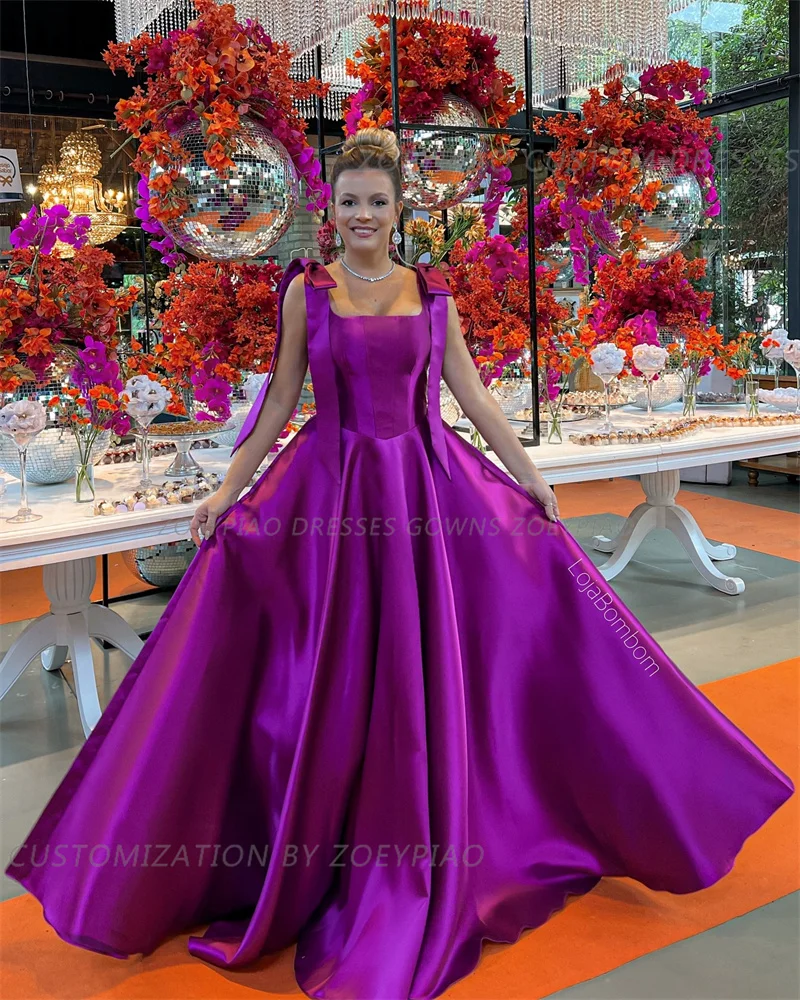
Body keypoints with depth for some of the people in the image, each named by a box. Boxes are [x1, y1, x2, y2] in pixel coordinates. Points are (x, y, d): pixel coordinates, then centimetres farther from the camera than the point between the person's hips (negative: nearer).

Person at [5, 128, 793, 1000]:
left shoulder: (431, 292, 7)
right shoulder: (305, 290, 4)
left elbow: (471, 394, 9)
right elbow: (280, 400, 6)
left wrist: (528, 475, 6)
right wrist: (229, 487, 0)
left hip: (427, 485, 1)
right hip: (331, 489, -1)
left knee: (429, 673, 6)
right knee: (333, 677, 3)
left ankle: (427, 854, 26)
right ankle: (325, 853, 22)